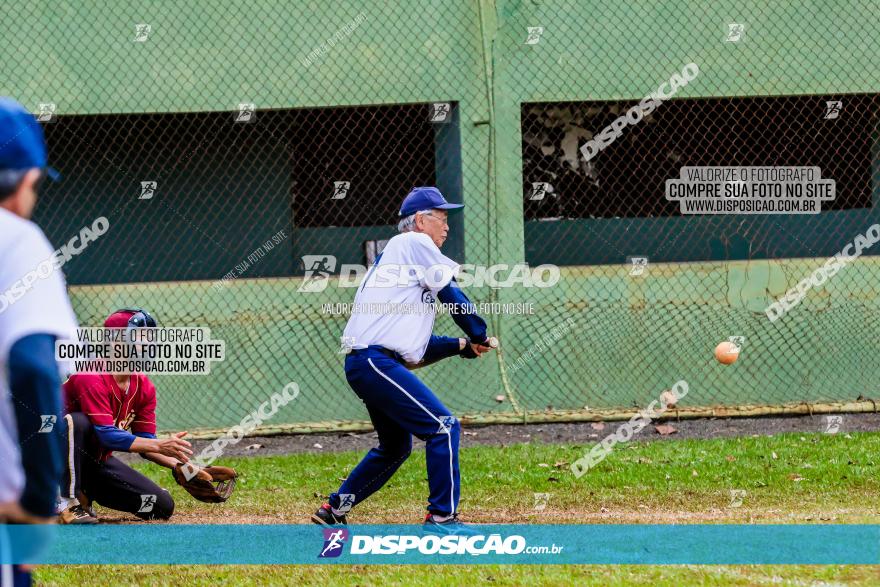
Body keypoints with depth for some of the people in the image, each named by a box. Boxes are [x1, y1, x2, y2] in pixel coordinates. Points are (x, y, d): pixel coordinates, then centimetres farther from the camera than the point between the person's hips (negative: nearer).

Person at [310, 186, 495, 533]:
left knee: (396, 446, 23)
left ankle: (334, 510, 30)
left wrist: (462, 345, 14)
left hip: (362, 364, 10)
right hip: (377, 363, -10)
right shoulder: (414, 244, -1)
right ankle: (441, 517, -13)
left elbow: (418, 347, 24)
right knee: (444, 426, -13)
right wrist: (480, 336, 10)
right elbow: (453, 296, -4)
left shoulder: (389, 258, 26)